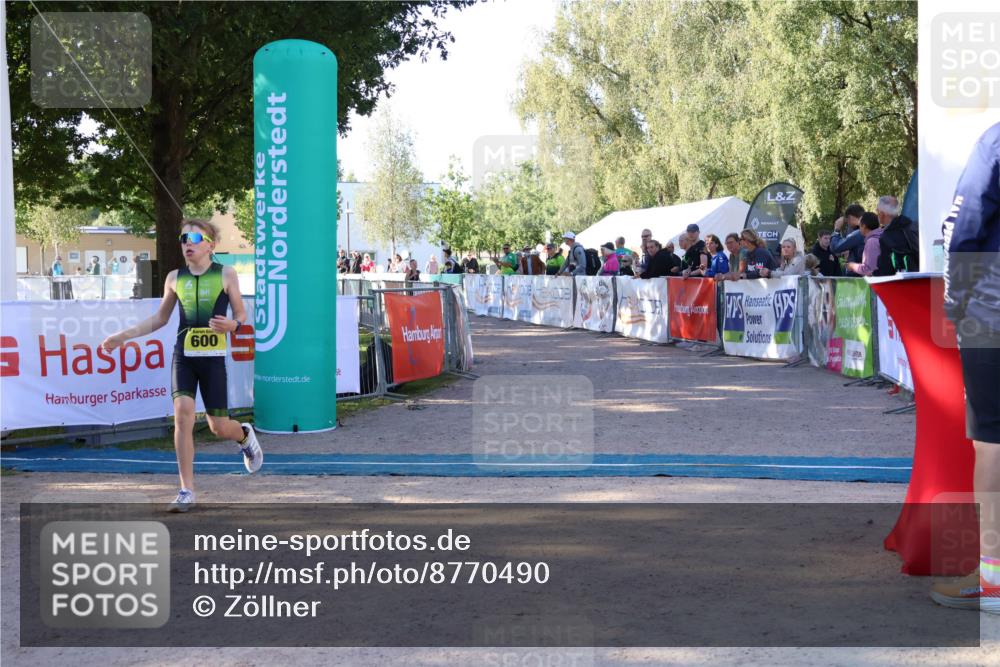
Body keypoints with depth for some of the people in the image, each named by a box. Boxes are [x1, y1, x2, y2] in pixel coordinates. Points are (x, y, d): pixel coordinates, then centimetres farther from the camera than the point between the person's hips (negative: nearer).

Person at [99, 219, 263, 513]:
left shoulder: (226, 274, 0)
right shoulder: (175, 277, 8)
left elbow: (242, 315, 4)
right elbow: (160, 318, 19)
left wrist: (232, 325, -20)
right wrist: (124, 335, 12)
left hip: (213, 357, -2)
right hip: (183, 355, 2)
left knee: (218, 426, 0)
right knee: (183, 413, -15)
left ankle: (245, 435, 40)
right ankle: (186, 491, -6)